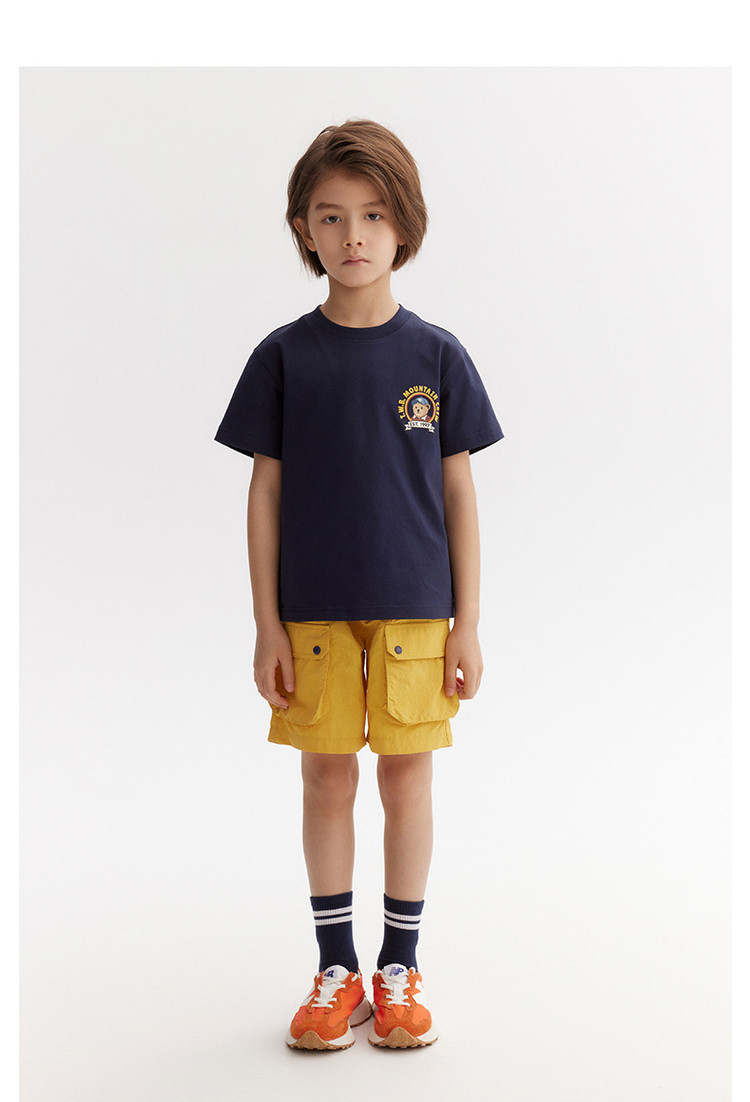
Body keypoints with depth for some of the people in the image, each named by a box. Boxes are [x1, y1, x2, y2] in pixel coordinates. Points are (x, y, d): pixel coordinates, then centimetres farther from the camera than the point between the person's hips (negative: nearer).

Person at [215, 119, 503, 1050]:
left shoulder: (436, 356, 0)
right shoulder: (284, 356, 0)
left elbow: (458, 493, 2)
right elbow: (266, 493, 1)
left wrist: (467, 623, -1)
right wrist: (267, 625, -2)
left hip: (414, 607, 0)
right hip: (314, 610, 0)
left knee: (407, 777, 7)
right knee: (326, 779, 7)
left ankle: (400, 968, 23)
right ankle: (337, 971, 22)